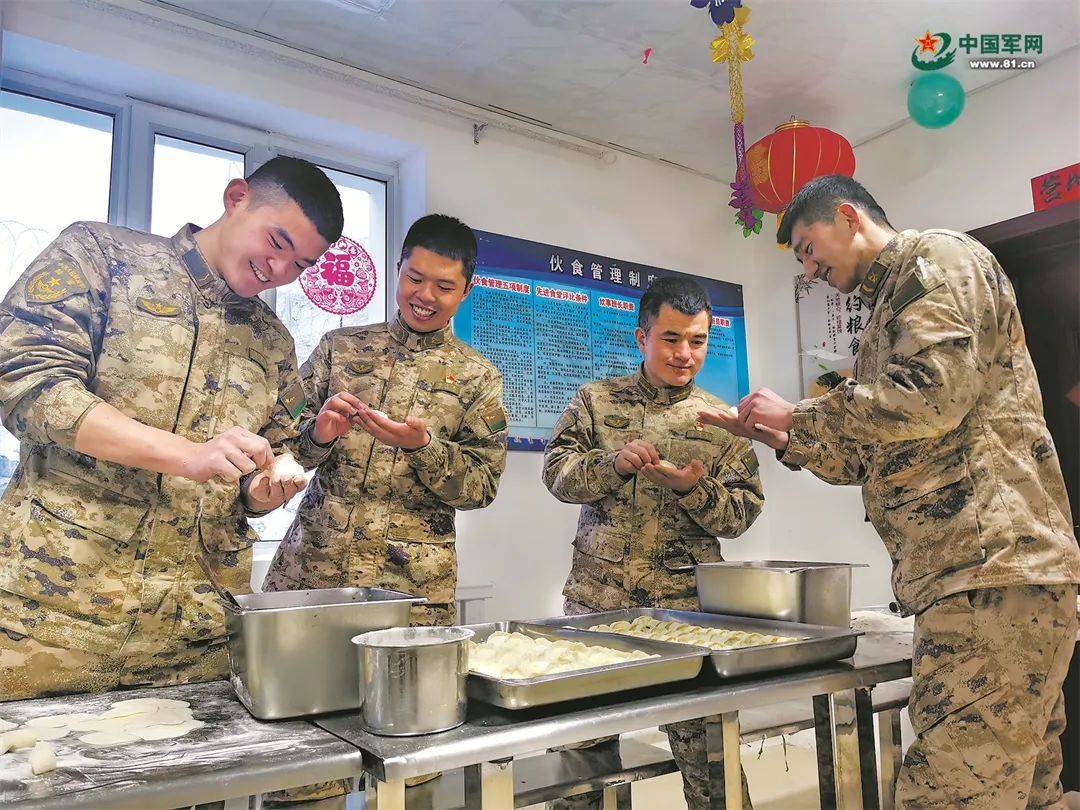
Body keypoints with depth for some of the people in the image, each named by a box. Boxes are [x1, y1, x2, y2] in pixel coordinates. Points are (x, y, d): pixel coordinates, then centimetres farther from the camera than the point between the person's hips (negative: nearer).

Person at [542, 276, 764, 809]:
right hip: (597, 595, 0)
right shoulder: (597, 400, 7)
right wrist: (614, 463, -18)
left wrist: (694, 489, -15)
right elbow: (557, 472, 0)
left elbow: (741, 514, 5)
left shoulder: (721, 421, 7)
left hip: (685, 601, 0)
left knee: (704, 745, 2)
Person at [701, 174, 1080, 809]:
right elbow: (872, 459, 26)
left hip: (993, 572, -10)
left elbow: (932, 394, -19)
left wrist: (797, 414, -7)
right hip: (976, 573, 10)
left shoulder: (935, 256, -1)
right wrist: (778, 436, 15)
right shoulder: (890, 305, 26)